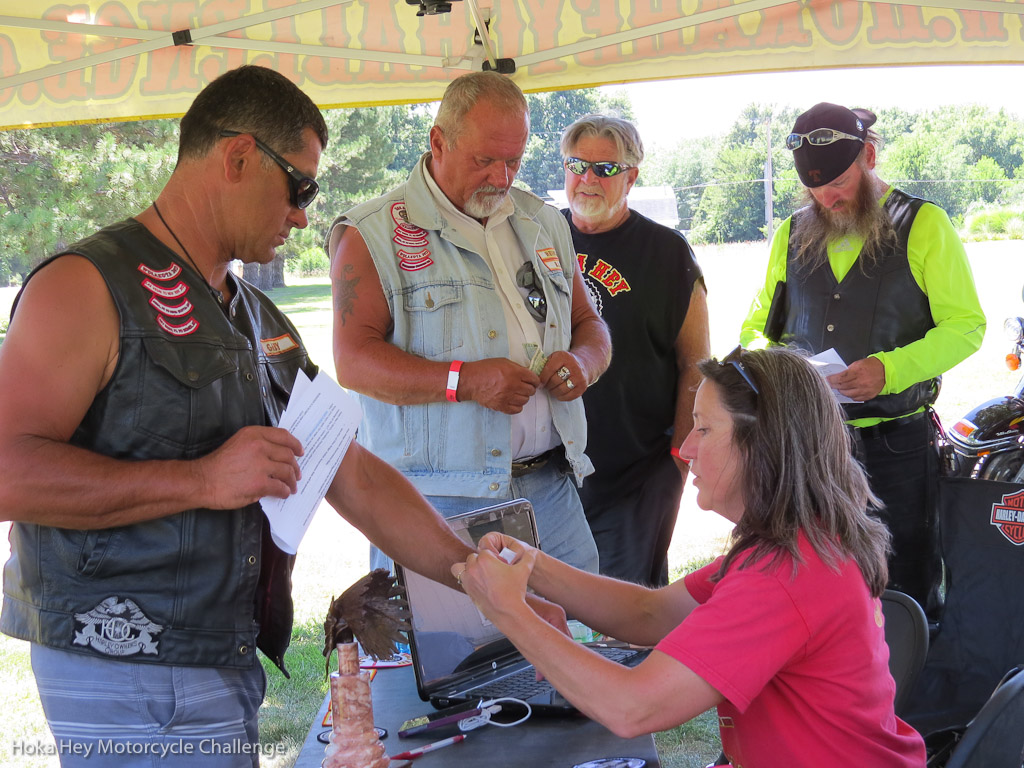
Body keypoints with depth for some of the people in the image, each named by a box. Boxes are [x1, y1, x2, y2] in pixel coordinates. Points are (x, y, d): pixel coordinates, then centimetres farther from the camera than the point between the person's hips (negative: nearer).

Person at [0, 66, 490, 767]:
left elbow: (357, 479, 15)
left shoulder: (264, 324, 17)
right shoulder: (88, 287, -10)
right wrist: (202, 479, -22)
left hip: (231, 661, 8)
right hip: (129, 679, -7)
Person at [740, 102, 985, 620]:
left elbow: (965, 326, -6)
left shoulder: (923, 225, -2)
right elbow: (757, 325, 17)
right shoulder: (792, 234, 11)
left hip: (896, 444, -3)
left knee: (907, 592, 3)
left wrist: (888, 369, -22)